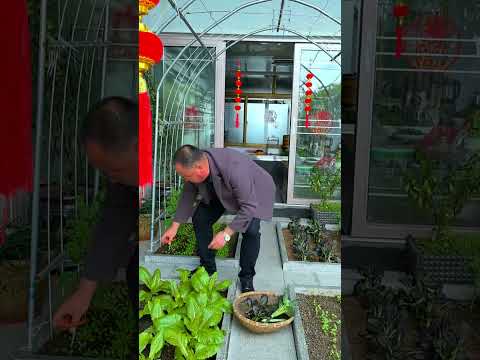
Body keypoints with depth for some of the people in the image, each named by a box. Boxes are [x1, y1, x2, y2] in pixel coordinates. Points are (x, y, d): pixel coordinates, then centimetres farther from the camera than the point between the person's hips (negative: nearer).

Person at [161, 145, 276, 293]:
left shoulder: (234, 169, -45)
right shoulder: (193, 165, -25)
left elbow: (249, 206, -38)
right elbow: (188, 195, -7)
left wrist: (226, 234, -39)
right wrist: (175, 226, -7)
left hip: (255, 192, -6)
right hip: (220, 191, 6)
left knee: (251, 230, -26)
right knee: (199, 219, -2)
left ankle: (246, 278, -3)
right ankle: (207, 268, 16)